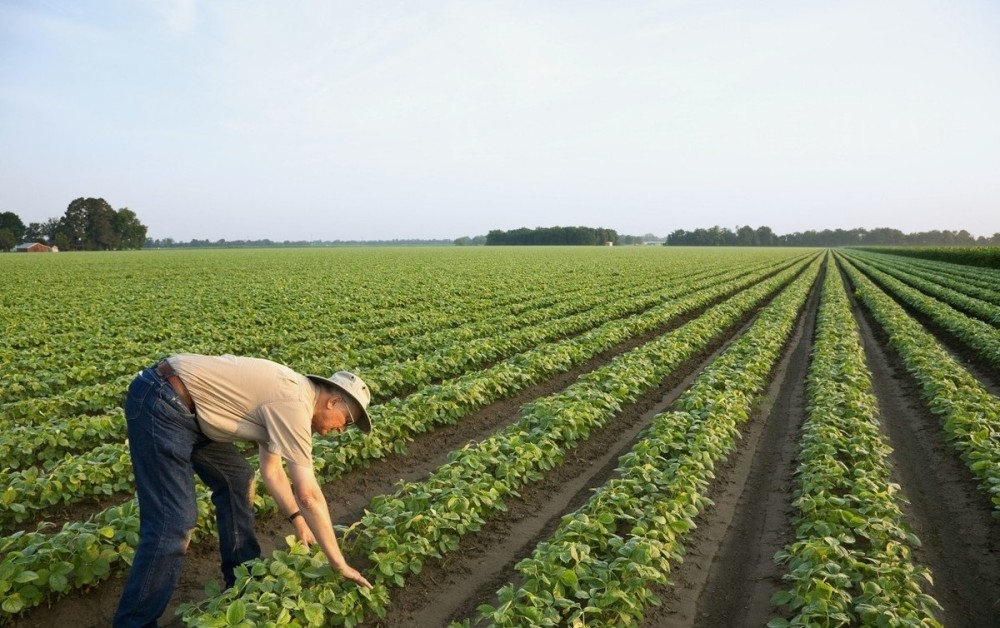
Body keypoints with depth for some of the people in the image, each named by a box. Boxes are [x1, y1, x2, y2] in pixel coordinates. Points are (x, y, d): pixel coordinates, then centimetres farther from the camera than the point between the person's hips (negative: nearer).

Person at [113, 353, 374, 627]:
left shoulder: (287, 395, 12)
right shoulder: (295, 403, -18)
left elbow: (272, 471, 20)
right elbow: (308, 494, -20)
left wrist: (298, 521, 15)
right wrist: (340, 565, -12)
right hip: (159, 403, -11)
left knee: (236, 478, 16)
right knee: (172, 524, -11)